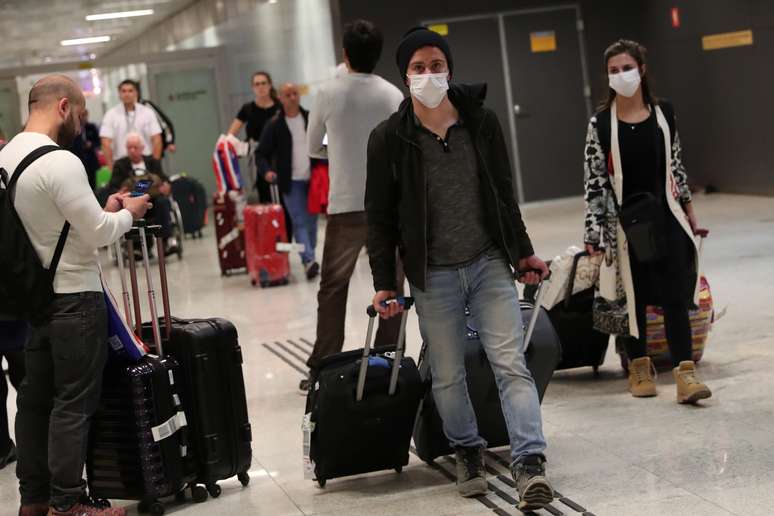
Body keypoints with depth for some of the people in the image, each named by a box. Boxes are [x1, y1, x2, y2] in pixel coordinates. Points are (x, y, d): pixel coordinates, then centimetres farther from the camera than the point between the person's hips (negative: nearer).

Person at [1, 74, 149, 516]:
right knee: (73, 404, -1)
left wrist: (102, 211, 13)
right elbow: (99, 234, -17)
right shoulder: (60, 162, -19)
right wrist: (127, 214, 1)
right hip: (74, 299, -9)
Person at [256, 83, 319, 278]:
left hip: (313, 179, 3)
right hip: (291, 181, -3)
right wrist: (266, 170, -19)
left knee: (311, 221, 10)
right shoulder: (274, 125, -2)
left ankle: (309, 258, 22)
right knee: (299, 222, -12)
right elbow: (261, 153, 1)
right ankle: (309, 261, -21)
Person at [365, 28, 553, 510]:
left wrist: (524, 253, 11)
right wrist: (385, 284, -3)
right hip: (433, 276, -1)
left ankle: (530, 463, -8)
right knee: (448, 376, 9)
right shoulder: (389, 138, -6)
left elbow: (504, 195, 10)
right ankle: (469, 453, 29)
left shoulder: (482, 122, 0)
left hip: (490, 264, 1)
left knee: (511, 363, -7)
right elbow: (380, 217, -1)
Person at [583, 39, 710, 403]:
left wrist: (687, 205, 16)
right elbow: (594, 179, -5)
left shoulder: (663, 112, 3)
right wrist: (593, 232, -8)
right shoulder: (601, 123, -5)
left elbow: (675, 162, 14)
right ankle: (639, 368, 22)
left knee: (675, 296, -5)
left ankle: (684, 372, -7)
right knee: (633, 296, 7)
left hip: (665, 215, 2)